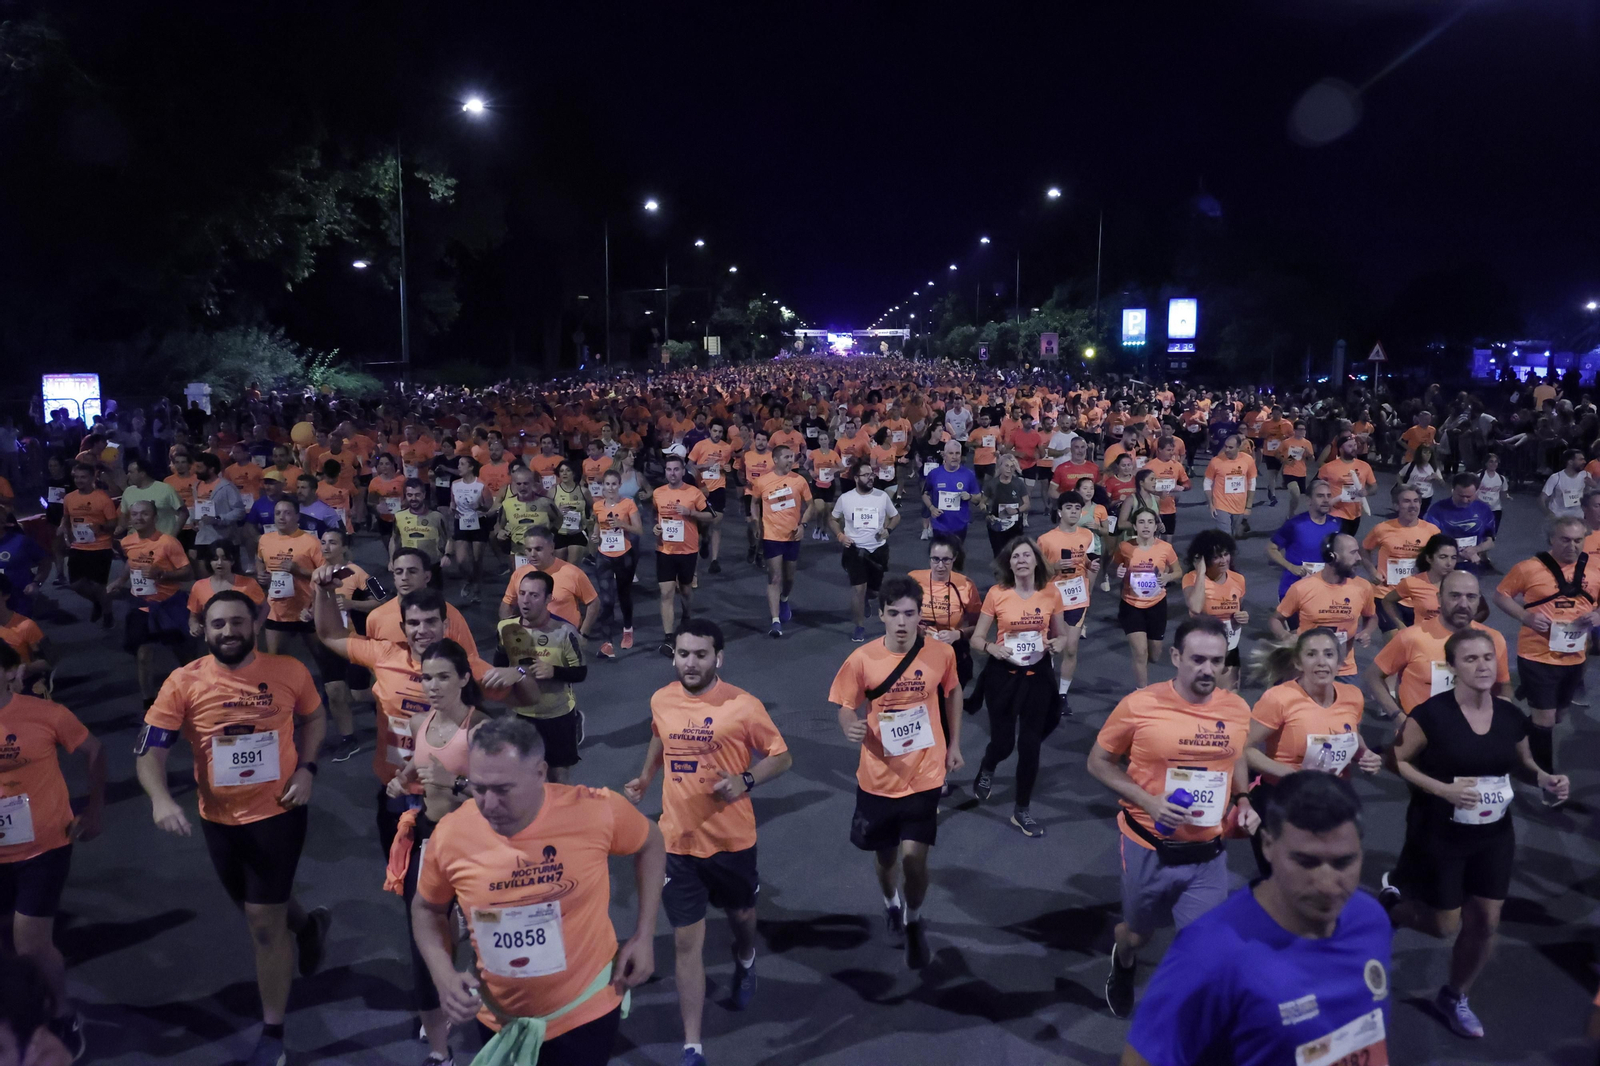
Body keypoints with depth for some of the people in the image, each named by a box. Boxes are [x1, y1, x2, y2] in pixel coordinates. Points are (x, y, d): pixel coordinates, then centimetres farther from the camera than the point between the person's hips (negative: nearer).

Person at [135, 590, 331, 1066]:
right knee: (259, 910, 23)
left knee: (264, 923, 1)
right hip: (219, 818, 3)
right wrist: (160, 799, -32)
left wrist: (306, 768, -8)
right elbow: (150, 748, -14)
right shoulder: (183, 682, -13)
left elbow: (314, 718, 7)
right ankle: (308, 925, 58)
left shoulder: (289, 671, -12)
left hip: (278, 812, -3)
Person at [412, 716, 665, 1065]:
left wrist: (643, 936, -6)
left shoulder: (597, 811, -23)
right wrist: (445, 976, -13)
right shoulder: (450, 834, -18)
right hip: (499, 1019, 3)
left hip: (586, 1011, -3)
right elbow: (426, 908, 3)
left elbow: (650, 845, -1)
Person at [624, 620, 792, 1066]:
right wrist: (645, 778, 4)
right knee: (687, 941, 2)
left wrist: (745, 781, -25)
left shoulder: (742, 705, -17)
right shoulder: (660, 701, -5)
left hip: (731, 840, -1)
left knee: (740, 914, 23)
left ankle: (745, 961, 60)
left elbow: (781, 757, -8)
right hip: (677, 842, 1)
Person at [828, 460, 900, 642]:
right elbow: (832, 519, 8)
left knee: (875, 589, 13)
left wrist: (888, 530, -12)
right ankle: (860, 627, 6)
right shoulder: (845, 498, -7)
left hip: (878, 549, 2)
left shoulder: (882, 496, -6)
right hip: (855, 549, -2)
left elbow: (896, 516, 8)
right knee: (858, 588, -9)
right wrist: (840, 535, -9)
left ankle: (864, 598, 50)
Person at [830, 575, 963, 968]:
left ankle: (914, 921, 25)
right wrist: (850, 727, -27)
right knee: (885, 856, 17)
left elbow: (952, 693, 9)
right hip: (878, 778, 1)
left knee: (914, 857, -8)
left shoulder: (941, 653, -10)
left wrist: (954, 745, 11)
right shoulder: (862, 659, -15)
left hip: (925, 776, -1)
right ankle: (892, 903, 52)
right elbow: (846, 708, -4)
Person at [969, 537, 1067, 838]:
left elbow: (1062, 635, 9)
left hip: (1038, 674, 2)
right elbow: (976, 639, -4)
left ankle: (1022, 810, 22)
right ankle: (986, 771, 44)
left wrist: (1057, 644, -14)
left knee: (1030, 742, 5)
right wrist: (992, 647, -25)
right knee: (1003, 741, 6)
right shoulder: (996, 593, -10)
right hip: (1003, 674, -1)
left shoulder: (1051, 594, -4)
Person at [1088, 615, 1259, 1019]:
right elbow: (1099, 762, -7)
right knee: (1138, 932, 21)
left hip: (1209, 854, 2)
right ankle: (1123, 965, 58)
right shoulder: (1140, 705, -18)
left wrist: (1242, 800, -3)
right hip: (1149, 848, -2)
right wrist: (1146, 800, -20)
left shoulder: (1238, 710, -6)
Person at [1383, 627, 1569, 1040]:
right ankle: (1391, 904, 37)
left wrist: (1545, 779, -9)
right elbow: (1398, 761, -12)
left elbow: (1522, 762, 12)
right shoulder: (1431, 714, -20)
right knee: (1446, 927, 4)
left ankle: (1454, 998, 35)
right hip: (1439, 837, -5)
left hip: (1494, 837, 5)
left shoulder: (1511, 716, -5)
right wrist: (1443, 789, -25)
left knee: (1485, 924, 11)